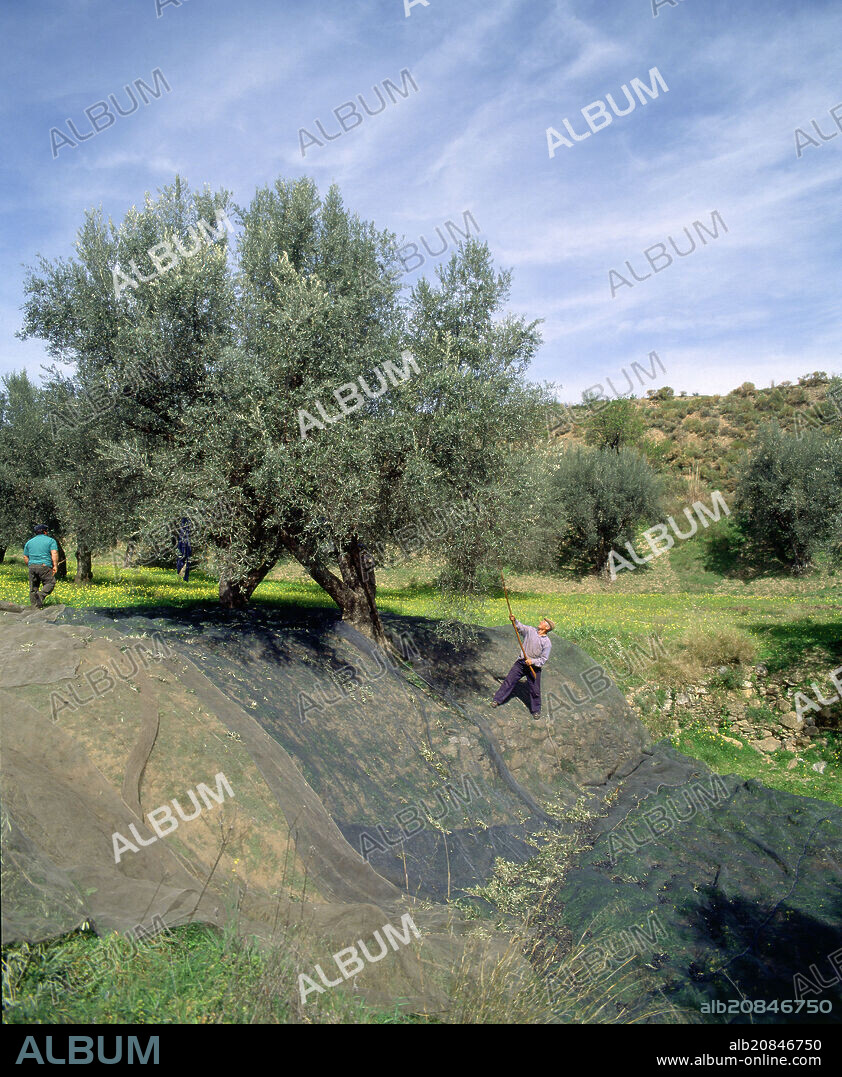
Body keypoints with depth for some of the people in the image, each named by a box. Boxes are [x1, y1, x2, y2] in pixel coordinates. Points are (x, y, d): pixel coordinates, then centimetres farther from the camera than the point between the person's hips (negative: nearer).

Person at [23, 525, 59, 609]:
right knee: (50, 583, 3)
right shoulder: (51, 540, 6)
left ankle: (35, 606, 6)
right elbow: (54, 554, -8)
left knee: (33, 587, 8)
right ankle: (41, 595, -21)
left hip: (32, 566, 5)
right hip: (44, 566, -5)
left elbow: (25, 557, 16)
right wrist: (55, 566, -9)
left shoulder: (29, 542, 19)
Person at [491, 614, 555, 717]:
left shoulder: (547, 643, -10)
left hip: (534, 667, -2)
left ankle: (536, 710, 26)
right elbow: (520, 627, -8)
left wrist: (532, 661, -24)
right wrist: (514, 620, -27)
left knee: (535, 690, 7)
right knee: (509, 681, 4)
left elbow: (543, 659, -11)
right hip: (521, 663, 2)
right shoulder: (530, 630, 0)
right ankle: (497, 699, 15)